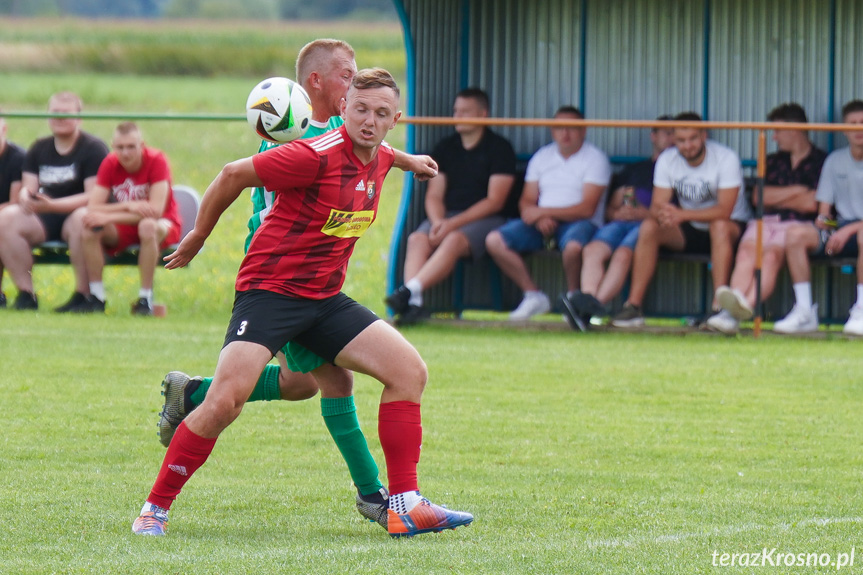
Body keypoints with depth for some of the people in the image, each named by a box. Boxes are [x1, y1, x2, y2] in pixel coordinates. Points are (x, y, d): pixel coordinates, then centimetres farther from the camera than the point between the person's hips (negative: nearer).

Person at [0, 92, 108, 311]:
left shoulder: (93, 148, -6)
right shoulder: (39, 149, 13)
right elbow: (28, 187, 9)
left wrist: (52, 205, -26)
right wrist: (25, 196, -18)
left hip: (78, 213, -5)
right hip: (45, 220, 5)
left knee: (80, 222, -41)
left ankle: (84, 294, -30)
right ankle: (25, 292, -19)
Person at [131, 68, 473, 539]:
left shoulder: (379, 160, 4)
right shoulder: (318, 156, -20)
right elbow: (233, 175, -11)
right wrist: (197, 237, 0)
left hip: (324, 299, 8)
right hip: (269, 289, -8)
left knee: (409, 370, -3)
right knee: (225, 401, -22)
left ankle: (405, 507, 0)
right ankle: (155, 508, -7)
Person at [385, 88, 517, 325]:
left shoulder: (499, 148, 0)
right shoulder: (445, 147, 16)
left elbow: (494, 201, -7)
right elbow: (434, 195, 12)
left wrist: (454, 224, -16)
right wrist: (437, 221, -12)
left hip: (483, 219, -5)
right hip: (446, 217, 5)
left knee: (454, 241, -36)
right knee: (417, 239, -27)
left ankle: (410, 290, -52)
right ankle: (413, 305, -44)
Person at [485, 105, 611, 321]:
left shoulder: (595, 158, -2)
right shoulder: (542, 156, 16)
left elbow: (587, 209, -12)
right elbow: (526, 201, 13)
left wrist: (542, 212, -15)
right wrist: (540, 219, -12)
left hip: (578, 223, -5)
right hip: (542, 223, 5)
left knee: (573, 245, -41)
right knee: (494, 241, -16)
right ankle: (534, 296, -5)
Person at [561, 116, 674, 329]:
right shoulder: (634, 170, 31)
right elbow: (611, 209, 27)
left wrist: (646, 213, -10)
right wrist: (617, 213, 3)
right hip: (621, 222, 5)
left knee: (623, 254, -35)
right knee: (593, 250, -27)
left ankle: (594, 304, -52)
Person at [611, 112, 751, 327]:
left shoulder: (726, 158, -20)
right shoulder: (666, 160, -6)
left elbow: (725, 210, -28)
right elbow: (656, 206, -12)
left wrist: (682, 214, -40)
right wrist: (663, 214, -38)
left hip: (731, 227, -4)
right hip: (689, 230, 4)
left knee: (719, 226, -38)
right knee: (648, 227, -20)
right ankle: (633, 306, -21)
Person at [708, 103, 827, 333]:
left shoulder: (820, 162, 6)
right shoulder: (773, 161, 26)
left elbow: (811, 203, -4)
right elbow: (758, 196, 14)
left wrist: (775, 197, 9)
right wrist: (795, 191, 3)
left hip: (796, 225, -4)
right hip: (764, 222, 5)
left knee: (771, 255, -35)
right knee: (746, 252, -28)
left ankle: (747, 306, -60)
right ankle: (730, 312, -50)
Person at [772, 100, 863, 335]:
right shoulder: (835, 160, 13)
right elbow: (824, 204, 13)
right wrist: (823, 218, -10)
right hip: (840, 229, 5)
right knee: (796, 233, -23)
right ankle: (805, 313, -20)